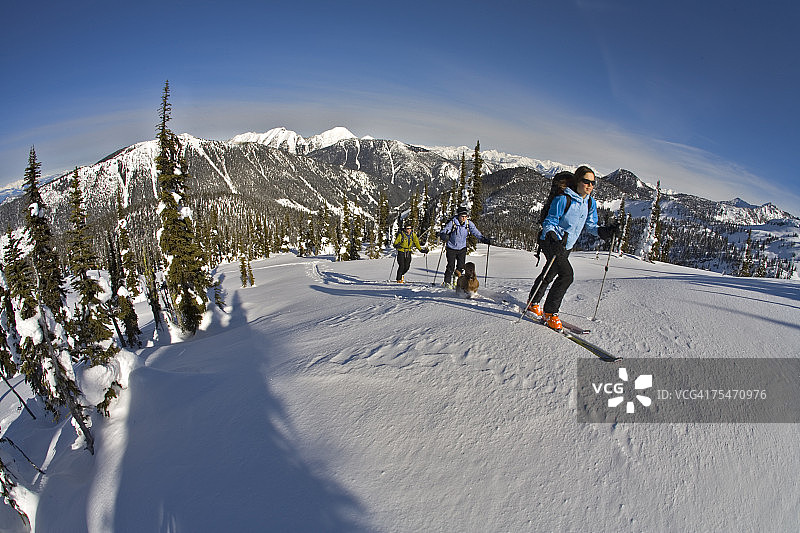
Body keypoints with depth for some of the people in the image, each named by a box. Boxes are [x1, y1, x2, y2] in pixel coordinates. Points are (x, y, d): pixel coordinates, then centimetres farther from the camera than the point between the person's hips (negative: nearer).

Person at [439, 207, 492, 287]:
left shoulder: (468, 223, -6)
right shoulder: (452, 223, -16)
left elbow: (475, 232, -5)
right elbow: (444, 231, -19)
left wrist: (484, 239, -15)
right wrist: (444, 236, -43)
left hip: (462, 248, 4)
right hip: (451, 248, -3)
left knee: (461, 267, 3)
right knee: (451, 266, -5)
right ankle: (447, 282, 11)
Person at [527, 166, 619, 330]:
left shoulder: (590, 203, 3)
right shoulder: (563, 199, -19)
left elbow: (590, 225, 9)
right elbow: (549, 222, -18)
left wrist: (604, 231, -10)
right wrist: (553, 238, -35)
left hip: (567, 246, 8)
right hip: (552, 243, -8)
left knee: (549, 275, 21)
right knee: (567, 274, -20)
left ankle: (534, 303, 41)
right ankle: (550, 312, -9)